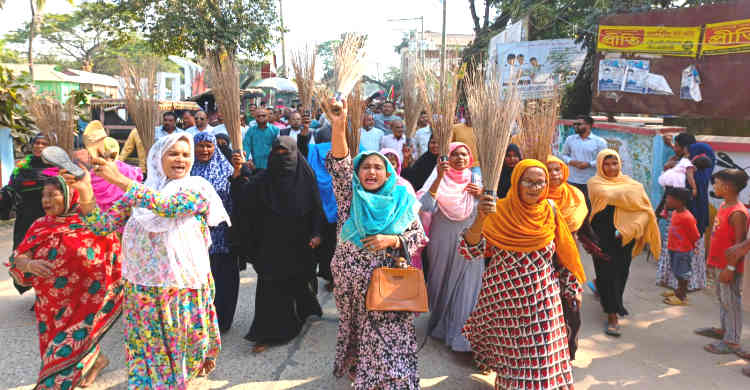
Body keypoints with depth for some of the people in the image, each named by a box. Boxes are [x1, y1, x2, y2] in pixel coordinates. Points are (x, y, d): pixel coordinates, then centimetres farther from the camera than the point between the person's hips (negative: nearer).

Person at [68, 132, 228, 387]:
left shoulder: (198, 189, -7)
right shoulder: (138, 193, 5)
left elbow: (168, 205, -26)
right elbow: (102, 225, 0)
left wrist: (120, 180, -26)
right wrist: (85, 190, -15)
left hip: (184, 288, -2)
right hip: (142, 288, 3)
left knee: (178, 349, 14)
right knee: (145, 351, 11)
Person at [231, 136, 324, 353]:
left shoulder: (306, 177, -5)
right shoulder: (264, 180, -2)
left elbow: (316, 206, -4)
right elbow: (243, 196, -14)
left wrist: (316, 233, -11)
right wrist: (237, 172, -27)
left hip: (299, 242, 0)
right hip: (272, 243, 0)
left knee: (300, 278, 19)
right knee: (271, 285, 0)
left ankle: (304, 309, 48)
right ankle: (267, 333, 8)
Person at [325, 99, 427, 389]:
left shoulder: (401, 200, -1)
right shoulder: (350, 196, -3)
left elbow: (419, 236, 1)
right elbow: (340, 167, -19)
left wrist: (392, 240, -18)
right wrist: (338, 127, -33)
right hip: (351, 282, 1)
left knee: (389, 334, 1)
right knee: (354, 326, 17)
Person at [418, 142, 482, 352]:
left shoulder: (475, 179, 6)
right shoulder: (439, 178, -2)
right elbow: (426, 205, -19)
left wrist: (482, 195, -10)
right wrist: (439, 177, -27)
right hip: (443, 240, -1)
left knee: (466, 285, 0)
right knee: (442, 281, 11)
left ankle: (461, 333, 12)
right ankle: (440, 325, 32)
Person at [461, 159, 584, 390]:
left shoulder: (550, 213, -1)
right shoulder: (498, 211, -11)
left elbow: (562, 255, 11)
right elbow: (471, 252, -19)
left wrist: (572, 287, 13)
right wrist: (480, 219, -33)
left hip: (543, 301, 2)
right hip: (505, 299, -2)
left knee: (543, 354, 8)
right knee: (511, 353, 13)